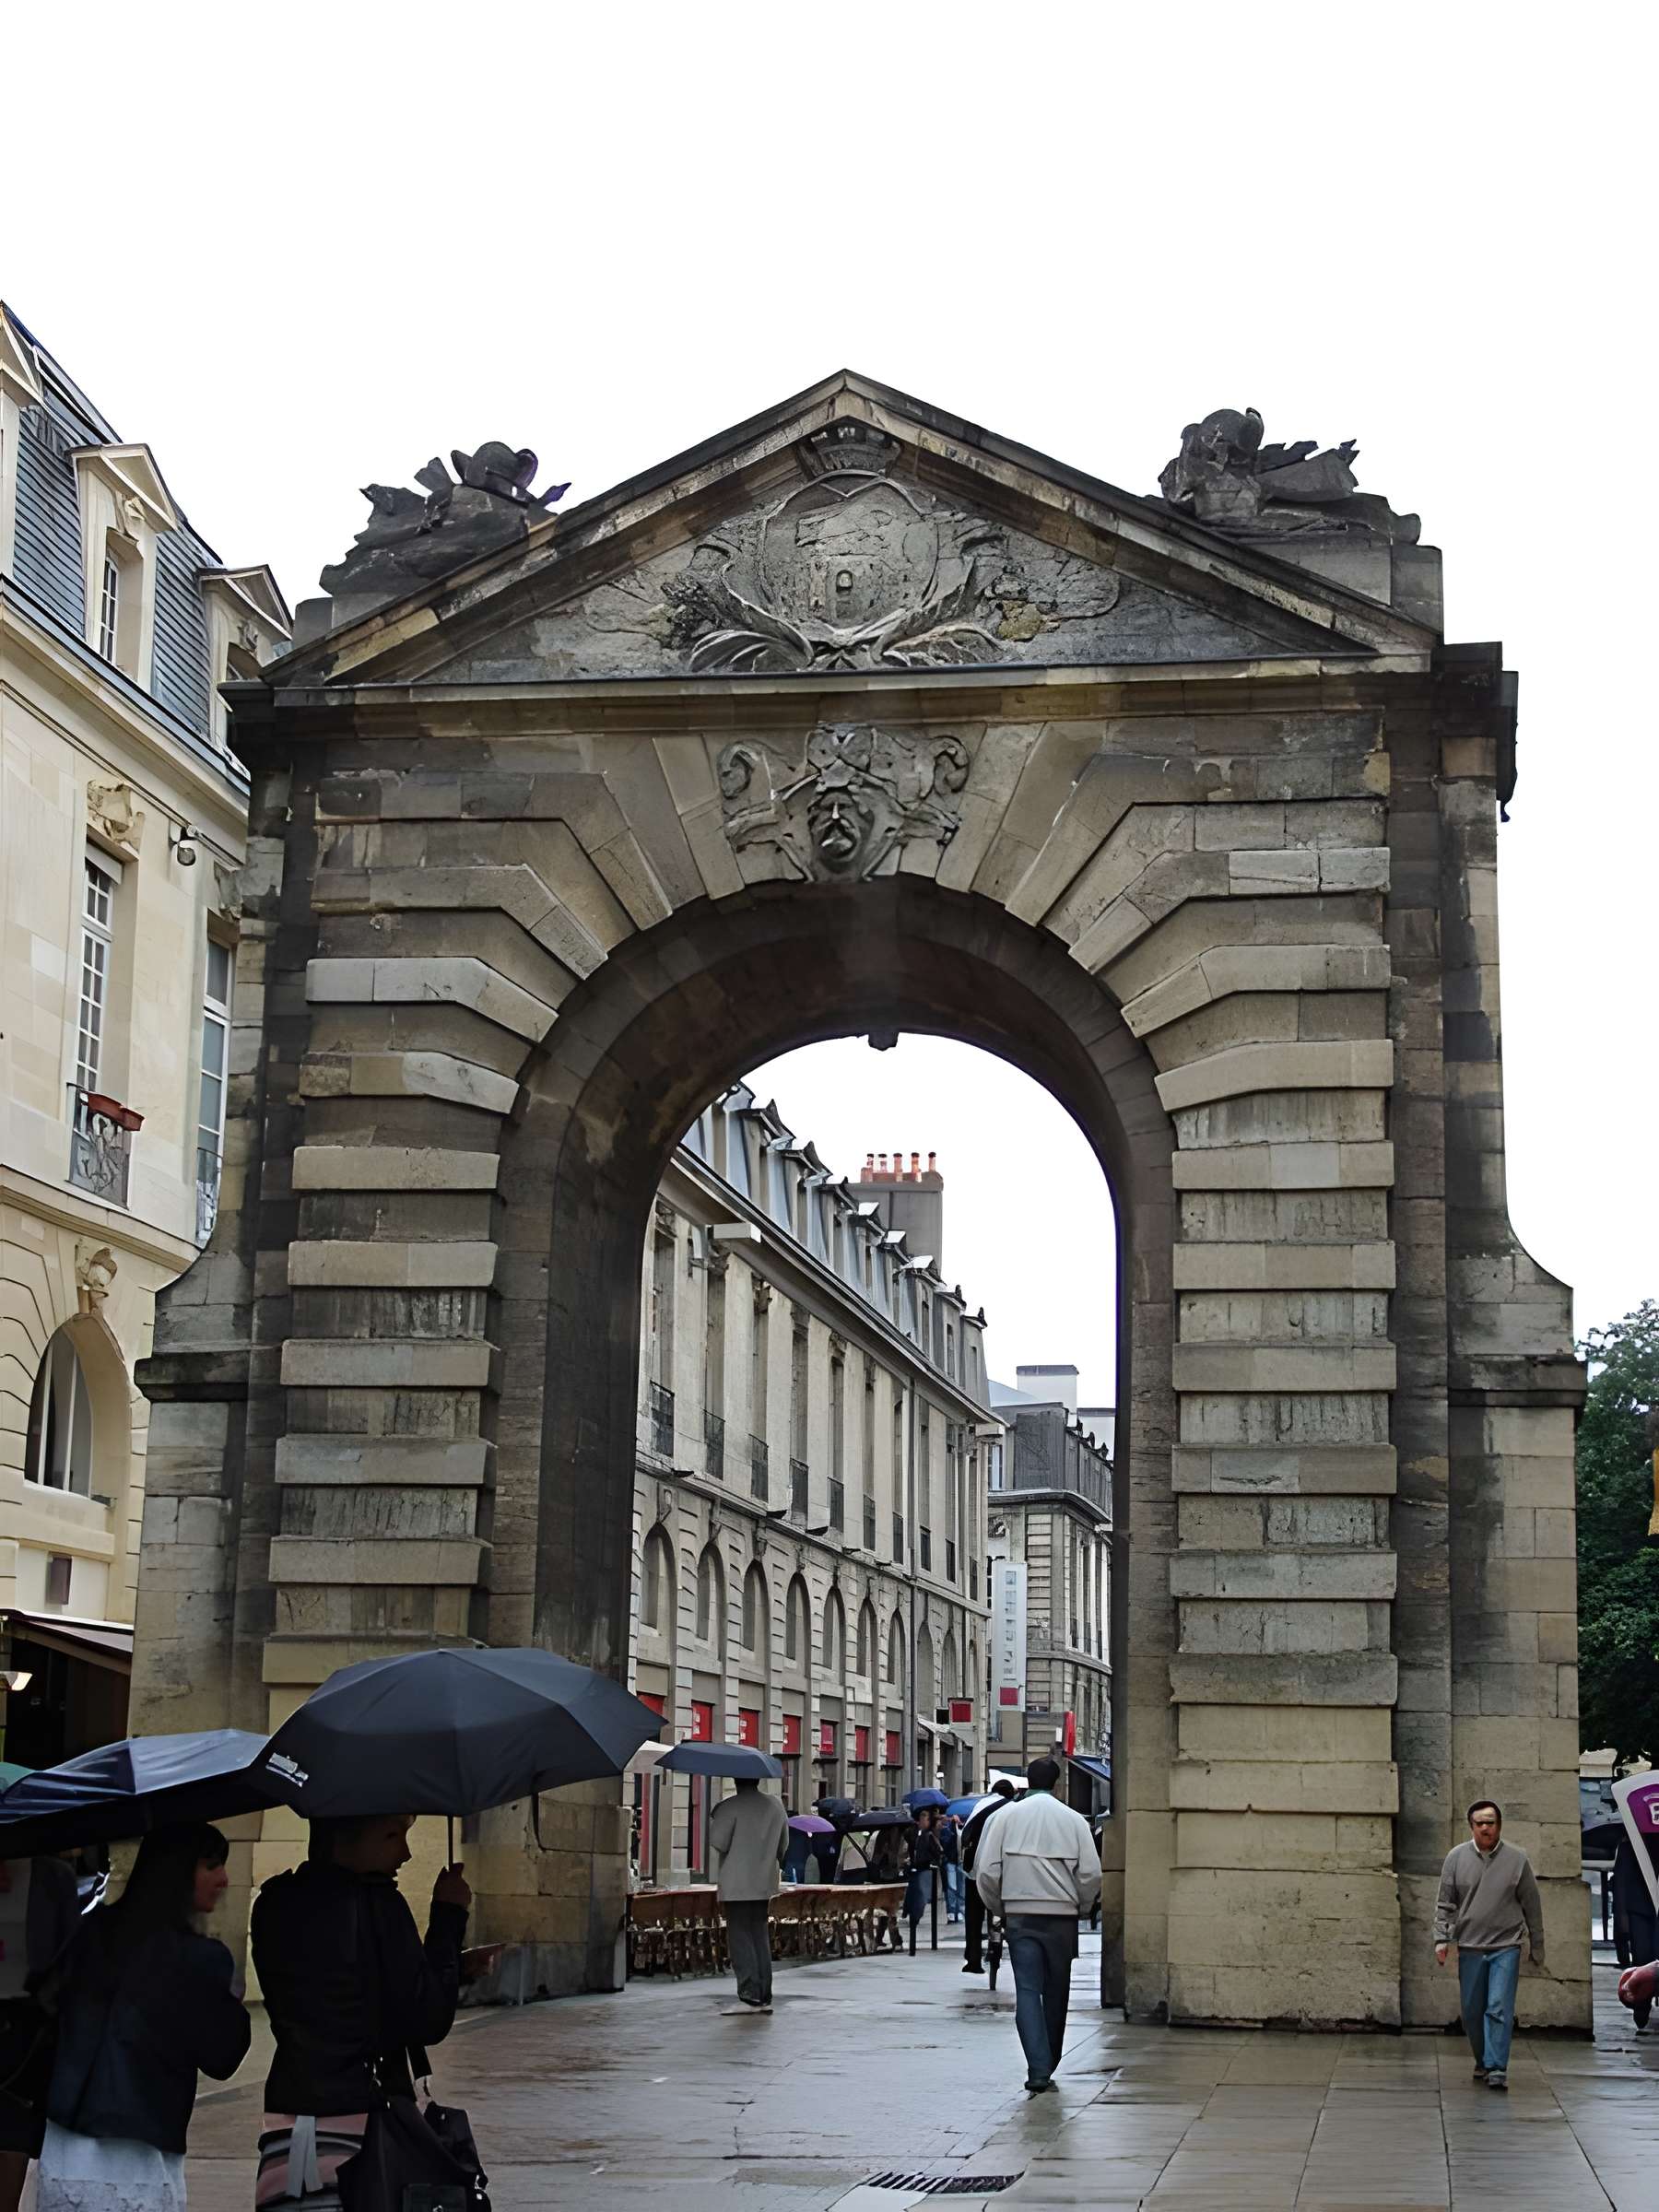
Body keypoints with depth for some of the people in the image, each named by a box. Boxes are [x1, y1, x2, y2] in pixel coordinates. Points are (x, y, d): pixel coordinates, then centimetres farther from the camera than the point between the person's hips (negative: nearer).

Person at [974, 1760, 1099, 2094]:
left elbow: (986, 1871, -1)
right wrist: (1080, 1907, 14)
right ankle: (1048, 2064, 24)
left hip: (1020, 1915, -1)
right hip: (1062, 1915, 1)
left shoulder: (1007, 1817, 2)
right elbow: (1091, 1873, -2)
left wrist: (998, 1907, 14)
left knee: (1028, 1991, -4)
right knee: (1056, 1992, 14)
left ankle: (1038, 2070, -17)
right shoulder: (1073, 1820, 2)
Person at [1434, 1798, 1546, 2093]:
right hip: (1469, 1949, 2)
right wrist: (1442, 1938, -4)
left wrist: (1537, 1949, 7)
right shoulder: (1456, 1857, 3)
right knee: (1472, 2012, 9)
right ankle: (1482, 2063, 26)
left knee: (1499, 2009, -12)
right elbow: (1445, 1903, 6)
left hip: (1505, 1948, -2)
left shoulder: (1516, 1859, 1)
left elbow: (1532, 1907, 6)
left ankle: (1497, 2069, -11)